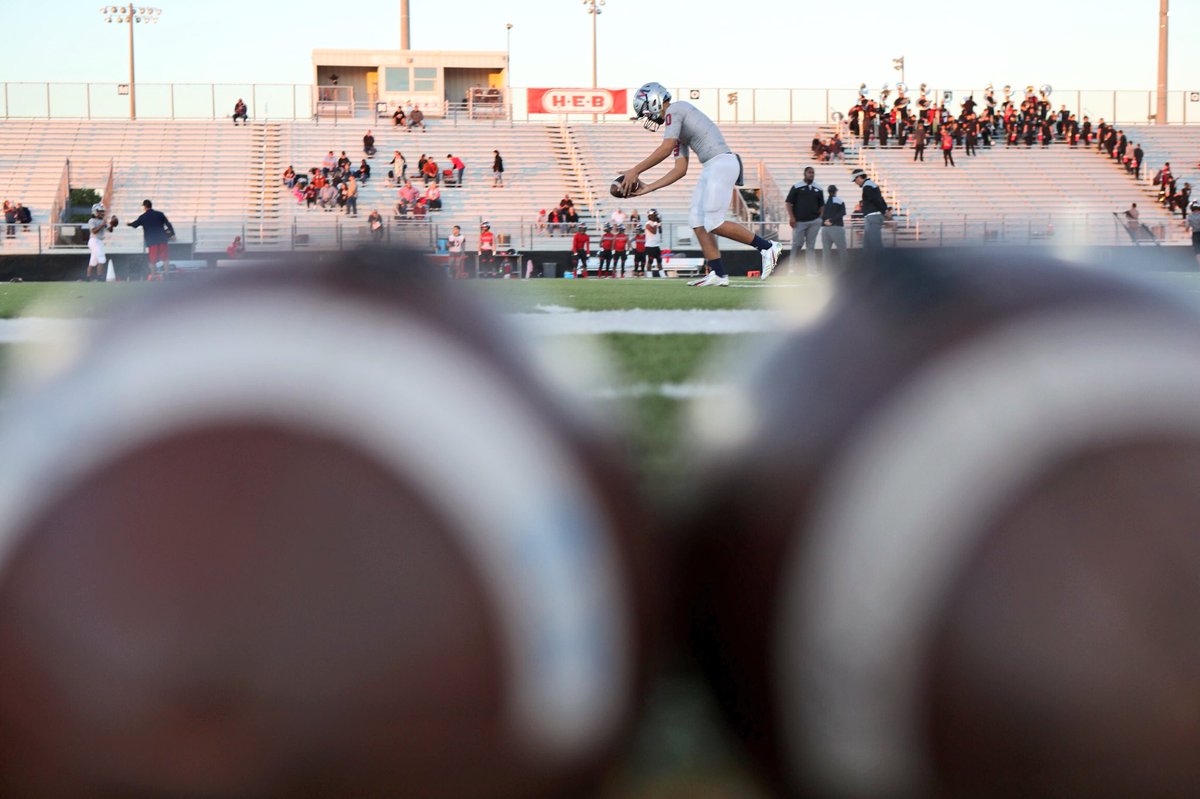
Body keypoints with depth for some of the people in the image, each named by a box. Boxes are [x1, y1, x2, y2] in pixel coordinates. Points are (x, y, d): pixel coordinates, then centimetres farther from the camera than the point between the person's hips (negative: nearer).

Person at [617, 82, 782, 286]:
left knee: (713, 223, -13)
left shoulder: (674, 111, -5)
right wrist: (648, 188, 17)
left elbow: (666, 149, -15)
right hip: (712, 168, 10)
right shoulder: (676, 126, 23)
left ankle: (767, 247, -3)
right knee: (697, 221, 6)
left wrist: (635, 171, -11)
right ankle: (718, 274, 5)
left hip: (722, 163, -10)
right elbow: (680, 170, 20)